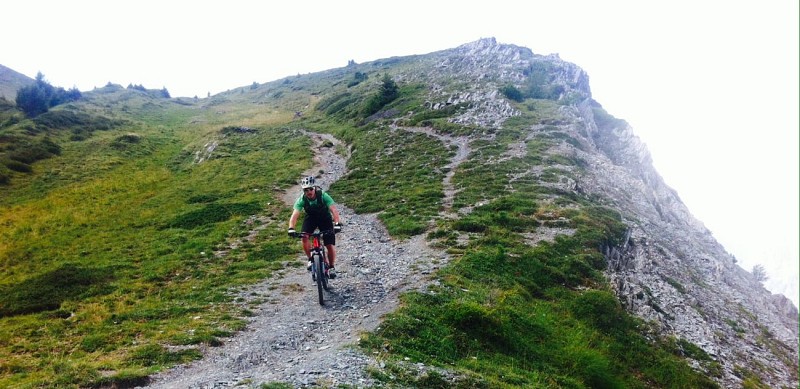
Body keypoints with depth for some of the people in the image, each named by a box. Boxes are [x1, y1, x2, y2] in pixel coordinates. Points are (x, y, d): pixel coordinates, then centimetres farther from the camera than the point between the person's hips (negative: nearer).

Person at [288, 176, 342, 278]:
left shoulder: (323, 196, -30)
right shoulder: (302, 199, -25)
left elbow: (334, 210, -38)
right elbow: (294, 215, -33)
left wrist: (337, 223, -54)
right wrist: (291, 228, -50)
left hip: (325, 218, -1)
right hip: (311, 218, 2)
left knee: (330, 245, -10)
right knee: (304, 237, -26)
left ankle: (331, 267, 14)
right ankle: (310, 259, -4)